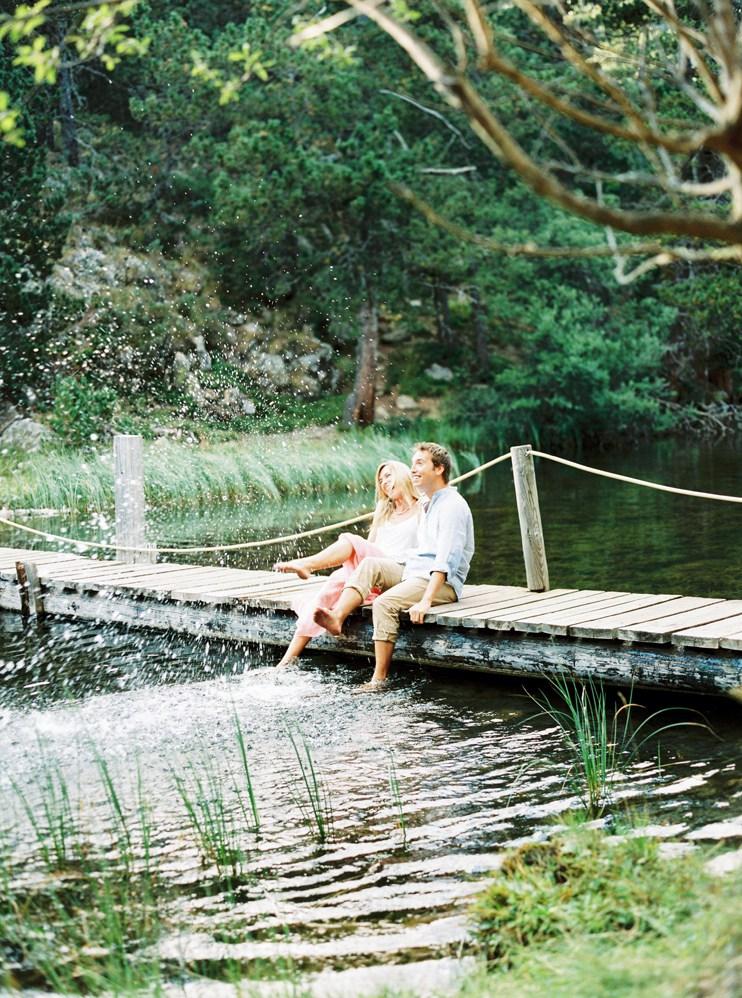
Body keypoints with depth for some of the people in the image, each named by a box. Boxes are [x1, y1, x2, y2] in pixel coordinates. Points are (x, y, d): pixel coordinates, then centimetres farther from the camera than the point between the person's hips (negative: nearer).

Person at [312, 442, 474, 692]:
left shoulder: (452, 506, -11)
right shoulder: (431, 505, 22)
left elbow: (445, 561, -22)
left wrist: (426, 600, -30)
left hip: (443, 582, -9)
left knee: (384, 603, -28)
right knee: (369, 565, -9)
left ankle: (379, 679, -26)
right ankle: (337, 617, -29)